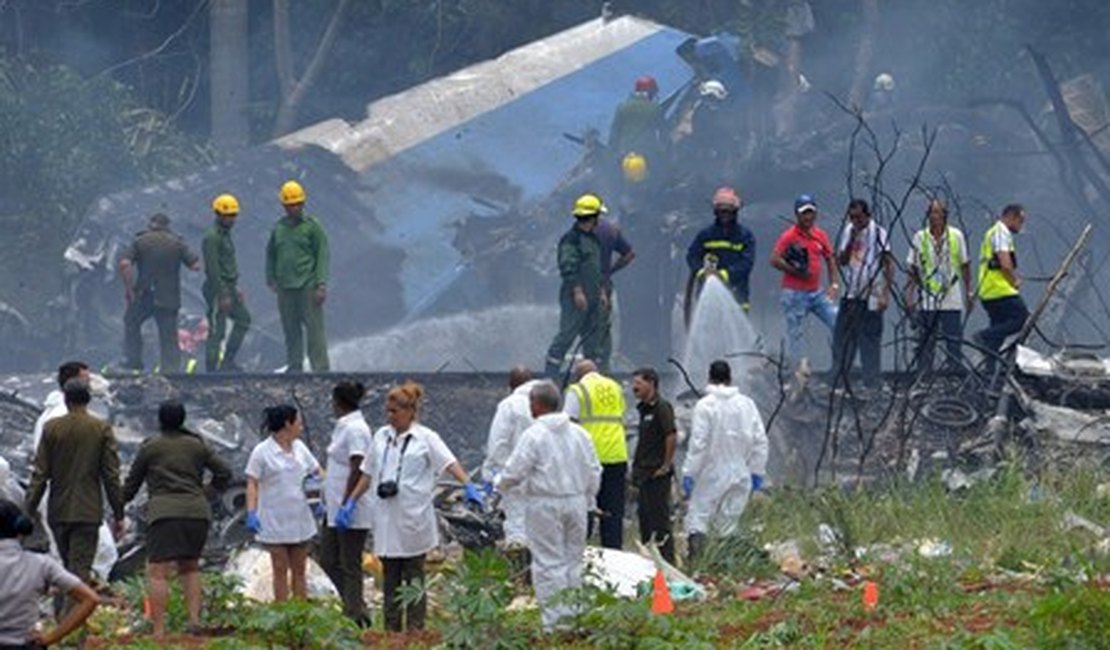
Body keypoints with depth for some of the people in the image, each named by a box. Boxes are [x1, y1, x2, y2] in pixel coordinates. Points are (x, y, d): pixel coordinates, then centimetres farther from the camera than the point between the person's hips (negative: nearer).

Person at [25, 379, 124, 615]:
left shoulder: (51, 428, -2)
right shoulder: (102, 429, -4)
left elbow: (40, 474, -2)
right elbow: (111, 475, -4)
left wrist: (29, 510, 4)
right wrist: (118, 514, 2)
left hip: (58, 512, 2)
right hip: (88, 512, -2)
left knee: (69, 567, 16)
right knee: (80, 569, -4)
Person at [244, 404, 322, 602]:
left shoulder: (299, 448, 9)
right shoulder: (262, 452, -8)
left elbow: (316, 471, 17)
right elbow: (252, 485, -11)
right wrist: (251, 513, -22)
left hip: (299, 519, 5)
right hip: (275, 523, -5)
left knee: (299, 570, 8)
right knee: (281, 570, -1)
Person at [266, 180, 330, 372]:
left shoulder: (312, 226, -1)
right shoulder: (279, 227, 12)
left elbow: (322, 255, -4)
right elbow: (271, 254, 22)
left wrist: (321, 284, -11)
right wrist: (271, 279, 12)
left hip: (307, 285, -5)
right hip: (285, 287, 5)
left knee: (314, 328, -7)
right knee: (290, 330, 8)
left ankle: (320, 368, -7)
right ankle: (294, 367, 15)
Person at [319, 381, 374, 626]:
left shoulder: (355, 430, -18)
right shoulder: (344, 427, 13)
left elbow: (357, 470, -22)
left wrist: (345, 506, -22)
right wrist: (328, 501, 23)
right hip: (337, 507, 10)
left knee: (350, 564, -3)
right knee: (327, 559, 13)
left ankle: (355, 615, 5)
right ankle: (357, 608, 19)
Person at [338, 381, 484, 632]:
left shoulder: (426, 438, -3)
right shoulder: (382, 436, 11)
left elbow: (450, 463, -12)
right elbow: (368, 474, 18)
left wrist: (469, 487, -27)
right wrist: (351, 502, 15)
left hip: (412, 518, -4)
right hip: (385, 517, 4)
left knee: (414, 576, 2)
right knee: (389, 578, 8)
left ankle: (415, 631, 5)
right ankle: (391, 631, 13)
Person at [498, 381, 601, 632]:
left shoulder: (534, 435, -12)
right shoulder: (579, 434, 5)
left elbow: (514, 473, -12)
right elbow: (594, 472, 10)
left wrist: (500, 485, 9)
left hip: (546, 505, -5)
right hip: (576, 502, 5)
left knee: (548, 564, -1)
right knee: (573, 560, 14)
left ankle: (553, 622, -3)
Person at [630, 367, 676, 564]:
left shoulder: (661, 407, -14)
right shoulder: (644, 408, 15)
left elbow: (672, 435, -22)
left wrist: (666, 465, -19)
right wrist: (637, 467, 17)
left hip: (657, 474, -10)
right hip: (645, 473, 10)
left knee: (659, 518, -7)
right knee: (645, 516, 14)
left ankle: (666, 560, -3)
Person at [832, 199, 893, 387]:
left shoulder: (878, 234, -7)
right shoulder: (848, 232, 10)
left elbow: (889, 264, -8)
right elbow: (841, 261, 7)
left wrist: (886, 294, -15)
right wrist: (851, 241, -8)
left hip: (871, 298, -6)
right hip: (850, 295, 6)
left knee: (870, 344, -2)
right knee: (841, 342, 6)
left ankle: (872, 386, 2)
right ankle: (837, 384, 11)